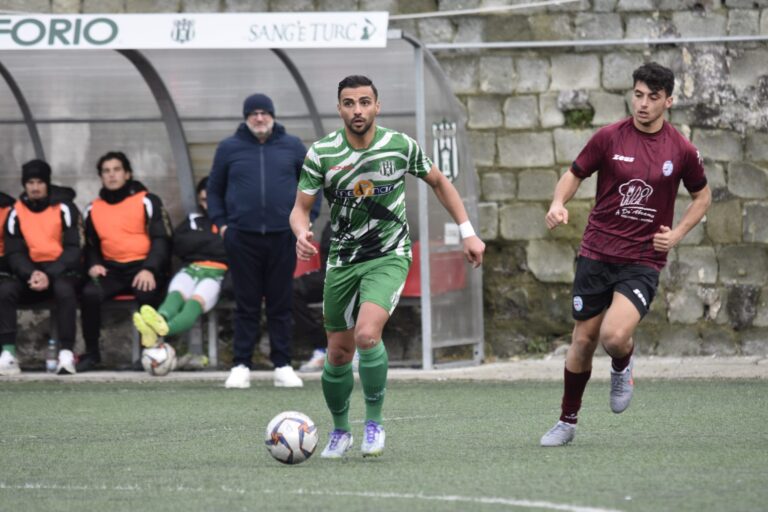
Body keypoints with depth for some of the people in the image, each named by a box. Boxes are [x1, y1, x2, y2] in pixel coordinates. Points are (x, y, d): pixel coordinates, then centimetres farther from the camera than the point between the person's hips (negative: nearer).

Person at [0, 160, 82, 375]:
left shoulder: (64, 209, -2)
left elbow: (73, 249, -7)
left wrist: (49, 275, -20)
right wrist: (31, 274, -18)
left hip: (61, 271, -3)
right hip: (30, 271, 3)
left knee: (64, 289, -37)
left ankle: (66, 353, -36)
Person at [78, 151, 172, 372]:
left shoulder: (147, 202, 5)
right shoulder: (93, 209, 17)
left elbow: (161, 239, -2)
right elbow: (90, 246, 24)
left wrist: (149, 269, -19)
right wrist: (93, 265, 0)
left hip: (143, 268, -3)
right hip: (112, 270, 3)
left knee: (145, 293, -37)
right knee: (90, 293, -28)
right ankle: (91, 352, -16)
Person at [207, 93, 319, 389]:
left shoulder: (292, 147, 7)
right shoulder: (229, 148, 6)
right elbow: (214, 189, 13)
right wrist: (220, 223, 3)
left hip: (282, 236, 1)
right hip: (242, 238, -1)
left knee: (281, 304, 4)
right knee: (246, 305, 1)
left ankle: (283, 366, 8)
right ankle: (240, 366, 4)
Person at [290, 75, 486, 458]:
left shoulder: (401, 146, -6)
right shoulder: (321, 153, -8)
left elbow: (439, 182, 10)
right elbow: (301, 207, -2)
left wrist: (468, 232, 8)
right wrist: (302, 234, -26)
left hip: (389, 257, -2)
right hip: (342, 260, 2)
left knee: (367, 333, -26)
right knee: (338, 354, 5)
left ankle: (374, 422, -8)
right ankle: (340, 430, 30)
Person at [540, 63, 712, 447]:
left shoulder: (681, 151, -2)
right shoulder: (609, 138, -3)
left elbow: (702, 196, 14)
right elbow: (575, 174, 8)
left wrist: (676, 234, 0)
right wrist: (558, 203, -13)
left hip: (642, 261, -1)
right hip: (596, 253, 1)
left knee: (614, 336, -23)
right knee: (583, 340, 7)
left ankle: (622, 369, 14)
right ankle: (567, 421, 26)